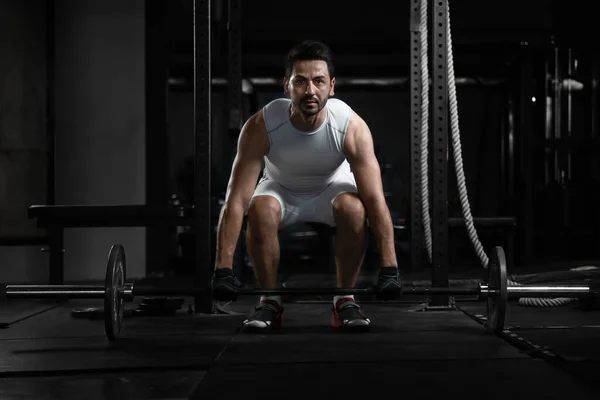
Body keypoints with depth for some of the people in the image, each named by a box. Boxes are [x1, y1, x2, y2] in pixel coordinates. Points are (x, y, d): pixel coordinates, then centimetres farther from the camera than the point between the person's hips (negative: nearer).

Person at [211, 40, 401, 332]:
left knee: (354, 208, -34)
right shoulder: (260, 127, -32)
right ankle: (269, 300, -13)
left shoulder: (352, 127, -31)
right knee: (261, 209, -34)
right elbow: (236, 200, -32)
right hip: (281, 188, 0)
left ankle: (345, 300, -13)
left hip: (332, 187, 0)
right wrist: (222, 270, -36)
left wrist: (389, 270, -36)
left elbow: (376, 201, -31)